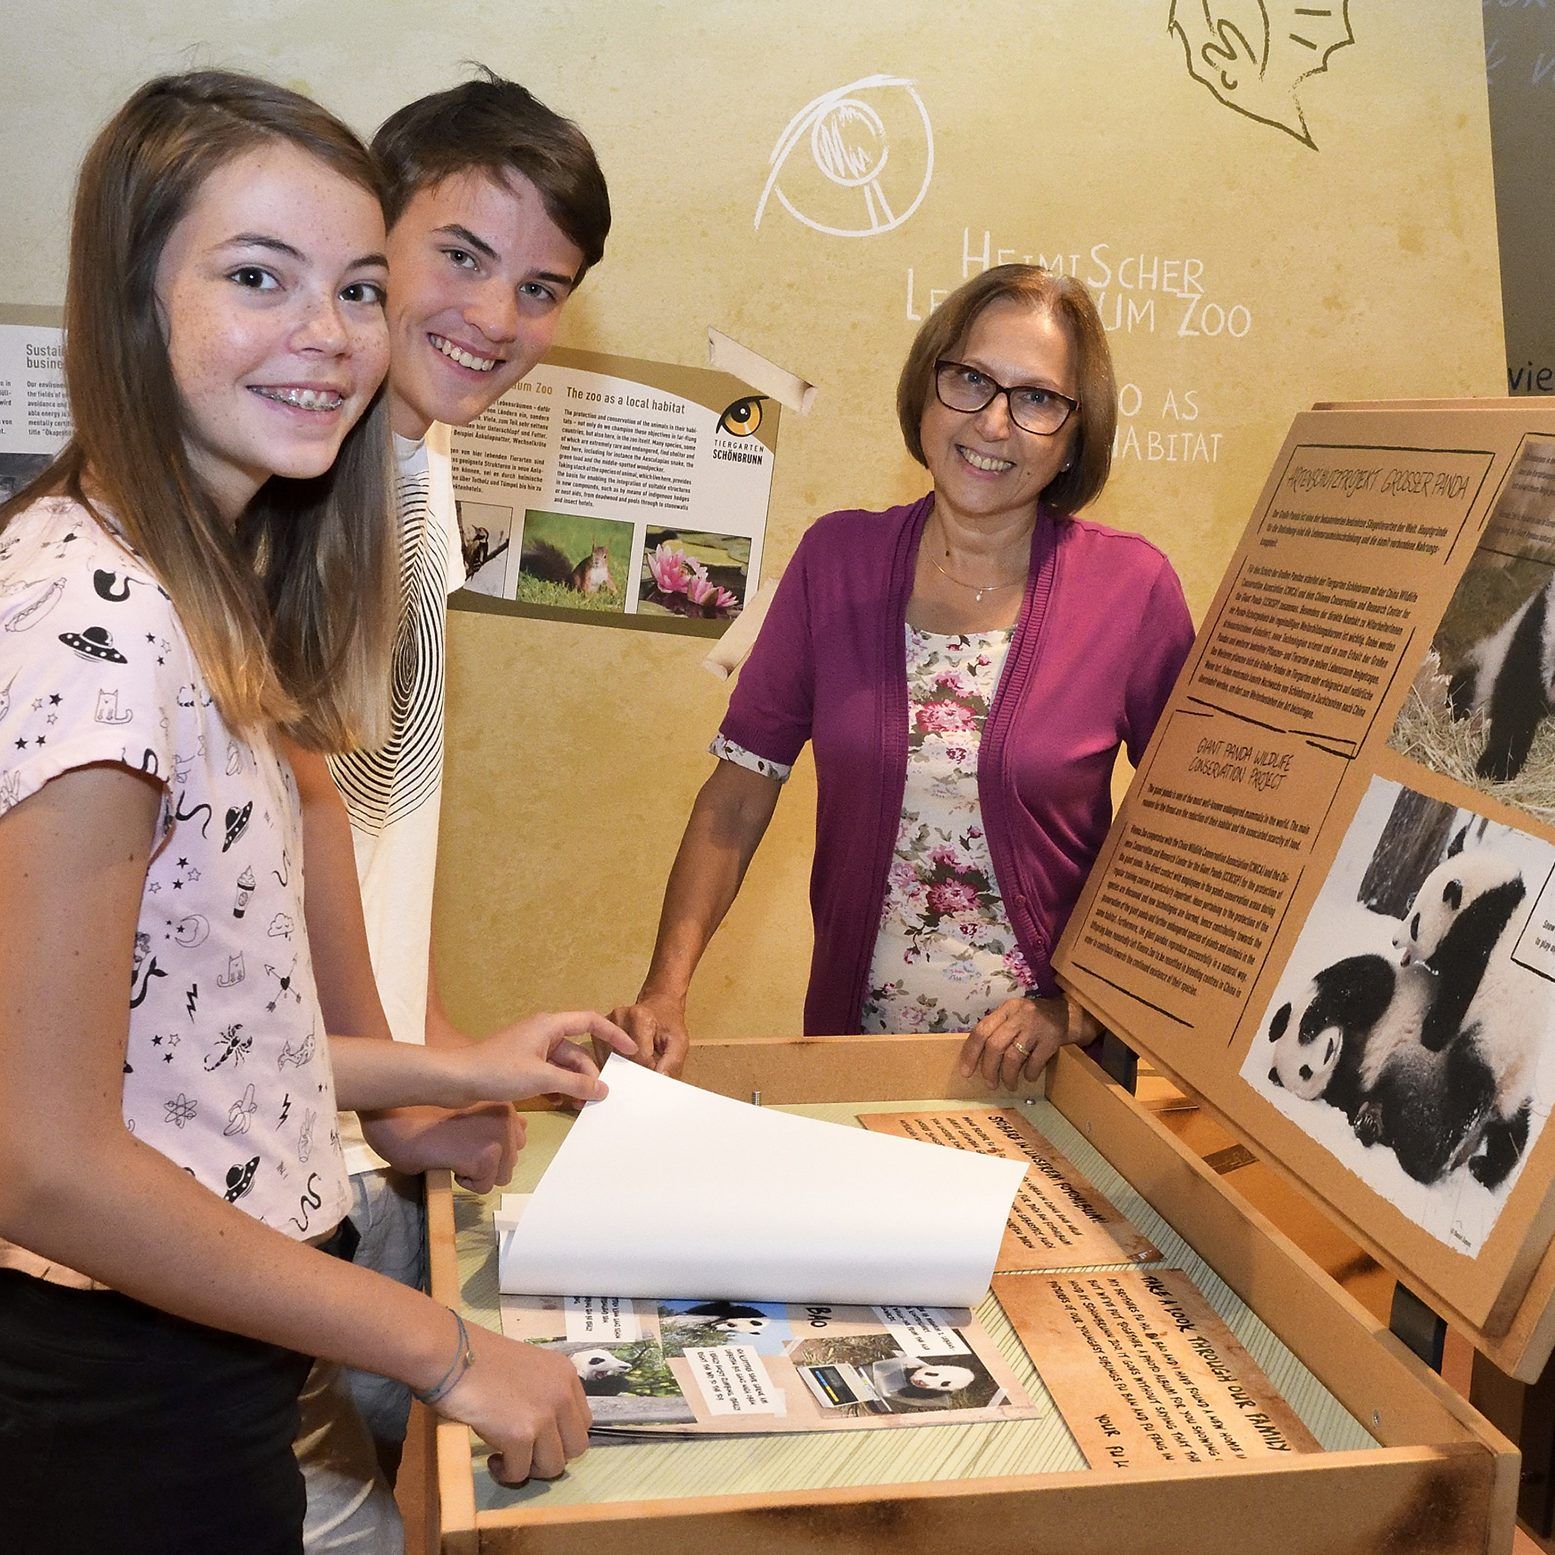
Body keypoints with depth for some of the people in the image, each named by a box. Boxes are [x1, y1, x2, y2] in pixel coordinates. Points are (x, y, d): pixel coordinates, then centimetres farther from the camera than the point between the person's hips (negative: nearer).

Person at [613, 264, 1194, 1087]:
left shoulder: (1131, 588, -5)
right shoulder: (837, 558, 1)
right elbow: (737, 795, 1)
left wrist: (1078, 1007, -11)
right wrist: (665, 990, -10)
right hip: (850, 1039, 2)